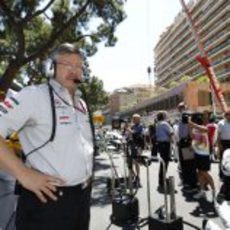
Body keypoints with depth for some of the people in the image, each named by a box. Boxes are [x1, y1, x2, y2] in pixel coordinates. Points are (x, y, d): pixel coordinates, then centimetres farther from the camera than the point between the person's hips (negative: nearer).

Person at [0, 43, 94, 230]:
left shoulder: (82, 104, 10)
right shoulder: (35, 95, -14)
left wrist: (87, 170, 11)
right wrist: (23, 174, -22)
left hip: (82, 196, 8)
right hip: (49, 199, -7)